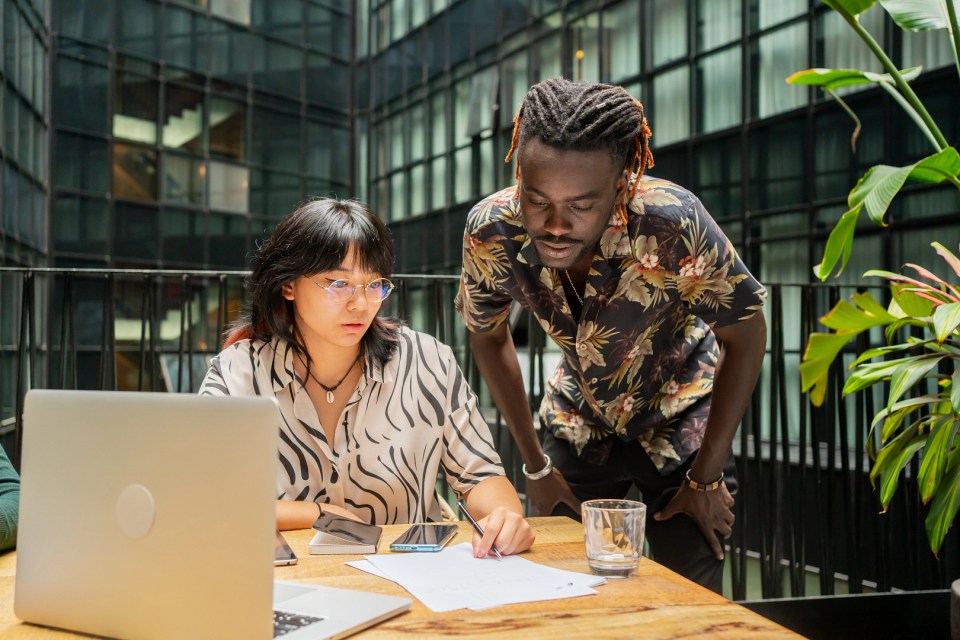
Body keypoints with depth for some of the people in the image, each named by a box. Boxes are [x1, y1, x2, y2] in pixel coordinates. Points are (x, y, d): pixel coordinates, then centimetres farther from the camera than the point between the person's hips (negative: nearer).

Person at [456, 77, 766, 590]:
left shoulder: (674, 225, -35)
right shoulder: (490, 231, -25)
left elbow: (746, 336, -19)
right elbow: (487, 335, -5)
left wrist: (707, 478, -14)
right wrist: (535, 465, -1)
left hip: (679, 428, -2)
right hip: (578, 426, 2)